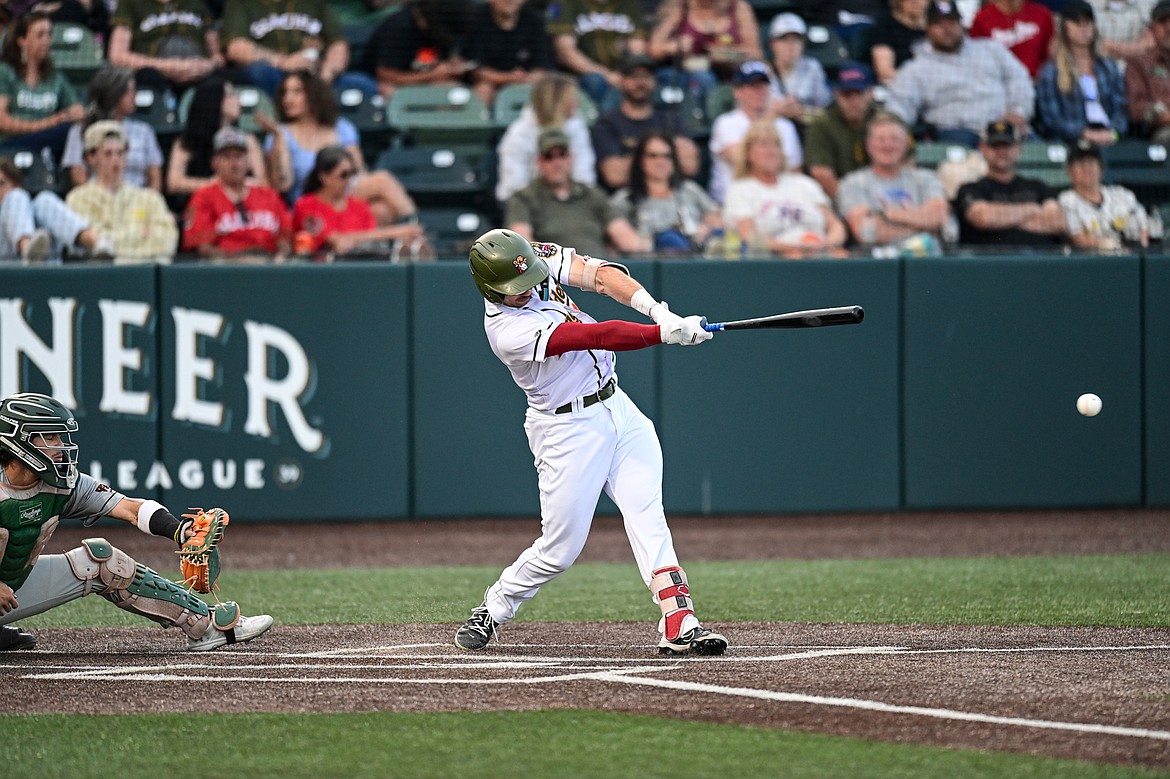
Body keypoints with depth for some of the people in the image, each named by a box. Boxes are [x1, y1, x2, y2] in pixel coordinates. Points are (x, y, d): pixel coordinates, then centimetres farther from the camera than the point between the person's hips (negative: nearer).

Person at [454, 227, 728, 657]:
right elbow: (597, 336, -31)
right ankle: (490, 612, 22)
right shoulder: (509, 332, -26)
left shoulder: (538, 258, -4)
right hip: (567, 428, -6)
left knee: (647, 515, -8)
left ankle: (679, 623, -16)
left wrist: (655, 309, -30)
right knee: (560, 549, -1)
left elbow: (599, 274, -14)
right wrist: (665, 332, -36)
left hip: (616, 408, 6)